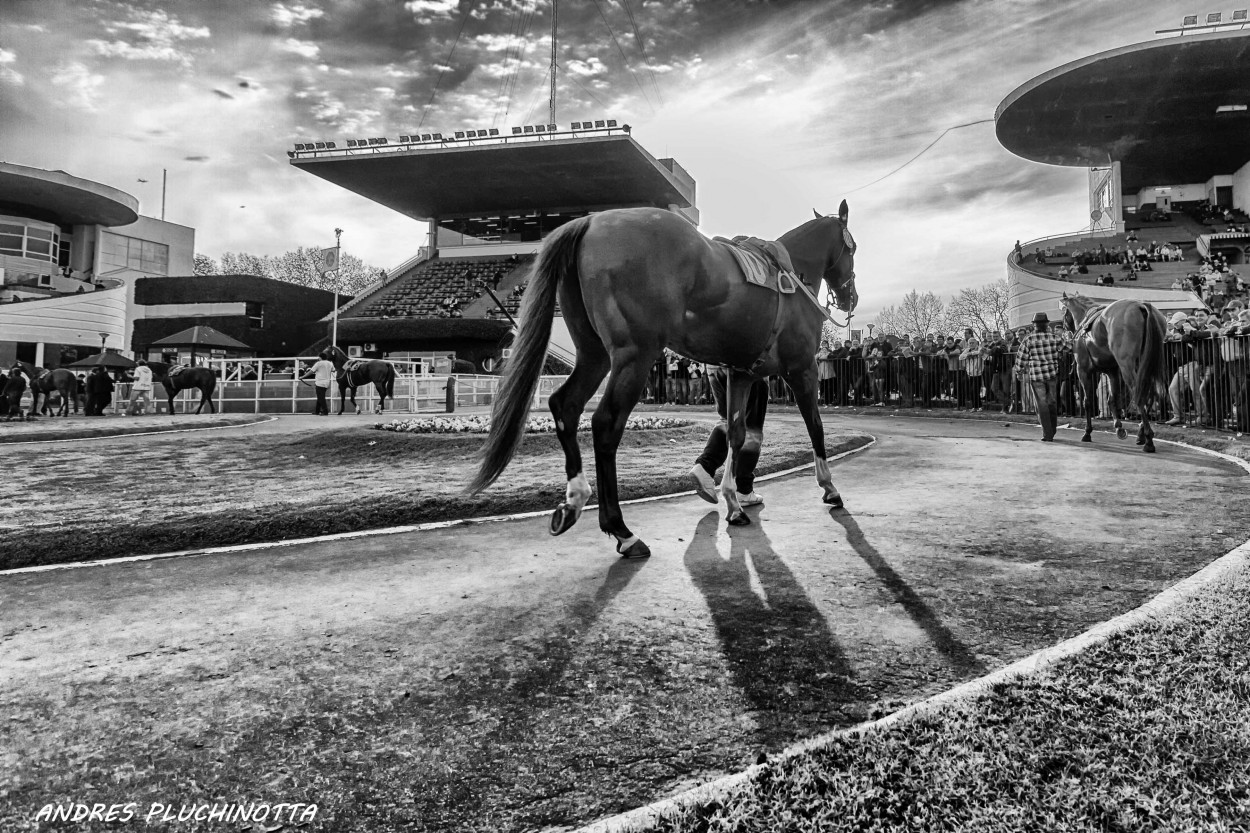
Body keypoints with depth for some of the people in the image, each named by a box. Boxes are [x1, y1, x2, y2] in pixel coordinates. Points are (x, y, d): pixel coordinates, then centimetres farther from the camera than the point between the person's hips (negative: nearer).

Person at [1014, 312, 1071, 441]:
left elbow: (1021, 359, -3)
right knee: (1051, 402, 17)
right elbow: (1068, 348, 4)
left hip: (1036, 376, -2)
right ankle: (1052, 430, 27)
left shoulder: (1028, 340, -8)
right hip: (1053, 374, 2)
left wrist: (1019, 372, 10)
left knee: (1042, 404, 5)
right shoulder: (1055, 337, -4)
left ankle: (1048, 434, 3)